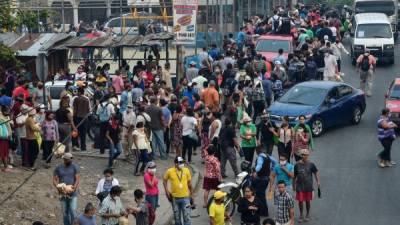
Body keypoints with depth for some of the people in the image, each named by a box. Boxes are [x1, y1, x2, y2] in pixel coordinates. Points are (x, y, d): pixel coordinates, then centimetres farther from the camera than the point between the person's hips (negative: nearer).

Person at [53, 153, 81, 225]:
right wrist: (57, 186, -16)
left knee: (73, 211, -11)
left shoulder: (75, 167, 1)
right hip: (62, 193, 2)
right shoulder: (58, 168, 6)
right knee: (65, 213, 8)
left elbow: (78, 178, -5)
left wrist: (75, 187, -24)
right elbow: (54, 180, 5)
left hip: (73, 193, -2)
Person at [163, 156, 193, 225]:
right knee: (177, 217, 15)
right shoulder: (170, 171, -9)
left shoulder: (186, 170, -6)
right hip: (175, 197, 1)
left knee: (187, 217, -4)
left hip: (185, 197, 0)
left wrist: (191, 192, 12)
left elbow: (189, 182, 6)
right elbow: (165, 180, 7)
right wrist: (166, 190, -3)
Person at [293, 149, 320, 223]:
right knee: (300, 201, 2)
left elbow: (316, 173, -1)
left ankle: (307, 215, 31)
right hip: (299, 186, 0)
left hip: (308, 186, 0)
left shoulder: (311, 165, -6)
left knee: (308, 201, 10)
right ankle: (301, 215, 23)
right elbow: (294, 176, 6)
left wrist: (318, 182, -12)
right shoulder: (297, 165, -3)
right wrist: (294, 185, 9)